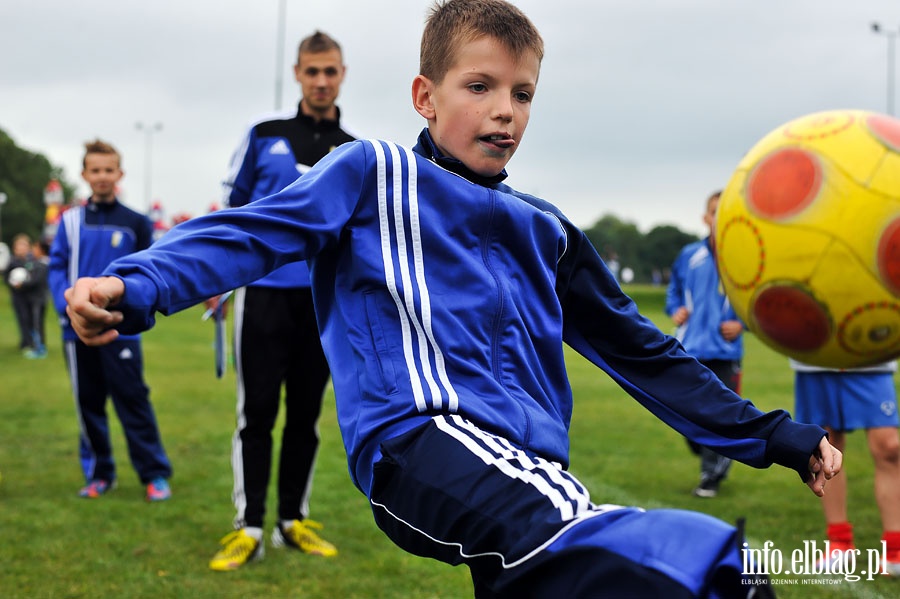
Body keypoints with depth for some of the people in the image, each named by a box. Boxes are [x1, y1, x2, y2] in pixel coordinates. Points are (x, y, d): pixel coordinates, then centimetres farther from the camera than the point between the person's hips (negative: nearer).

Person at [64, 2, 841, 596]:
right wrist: (135, 288, -17)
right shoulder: (376, 174, 14)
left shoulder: (545, 234, 30)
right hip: (425, 434, -7)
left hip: (530, 468, 7)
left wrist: (769, 435, 31)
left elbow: (639, 351, 34)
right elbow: (252, 234, 2)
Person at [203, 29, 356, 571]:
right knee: (257, 412, -4)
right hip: (264, 291, -2)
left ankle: (295, 520, 16)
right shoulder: (265, 135, 4)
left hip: (323, 298, 2)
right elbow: (235, 207, 9)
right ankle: (249, 527, 0)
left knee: (306, 414, 7)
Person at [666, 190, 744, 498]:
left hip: (725, 351, -3)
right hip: (689, 349, 3)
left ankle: (712, 476, 13)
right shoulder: (689, 256, 6)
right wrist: (675, 310, 1)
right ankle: (709, 458, 33)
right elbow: (674, 290, 21)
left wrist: (742, 323, -8)